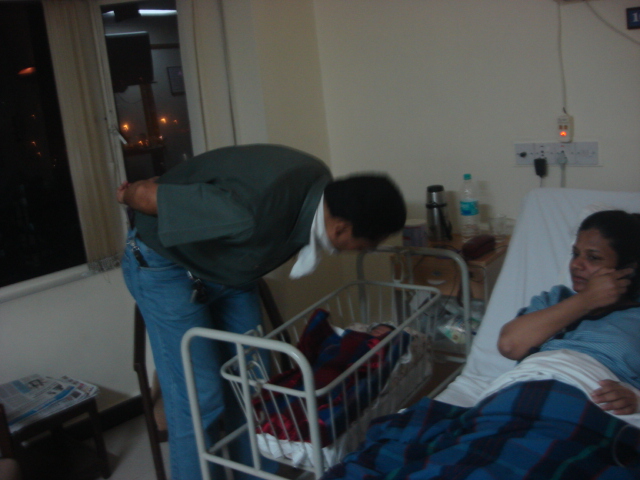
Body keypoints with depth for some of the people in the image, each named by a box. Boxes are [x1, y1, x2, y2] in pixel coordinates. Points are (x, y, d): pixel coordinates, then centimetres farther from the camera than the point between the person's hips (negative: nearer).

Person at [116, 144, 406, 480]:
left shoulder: (322, 189, -14)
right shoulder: (251, 214, -41)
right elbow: (146, 193, -29)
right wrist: (129, 195, -5)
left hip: (224, 263, 7)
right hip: (165, 263, -7)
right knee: (199, 400, -9)